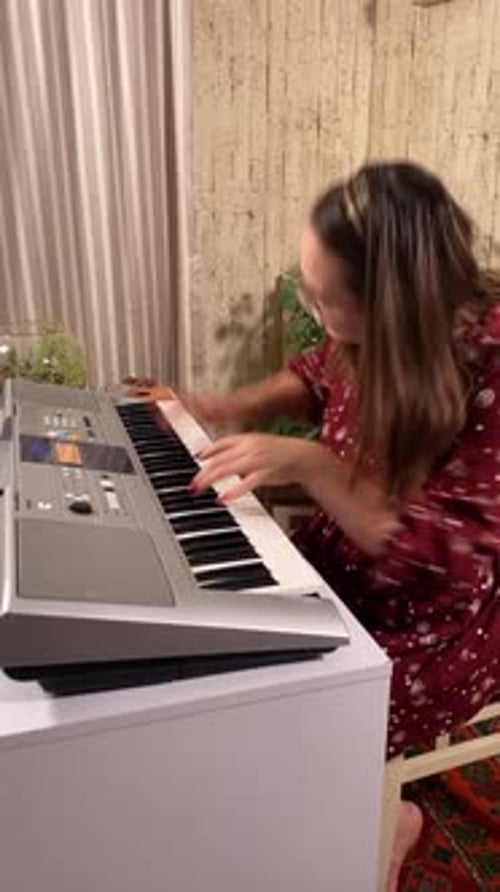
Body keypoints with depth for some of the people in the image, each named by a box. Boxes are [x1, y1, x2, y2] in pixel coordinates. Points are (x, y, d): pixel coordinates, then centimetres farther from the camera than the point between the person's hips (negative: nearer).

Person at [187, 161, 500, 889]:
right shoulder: (378, 333, -10)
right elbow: (319, 375, 13)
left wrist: (309, 465, -34)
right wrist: (226, 408, -3)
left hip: (438, 624, -6)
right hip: (343, 566, 7)